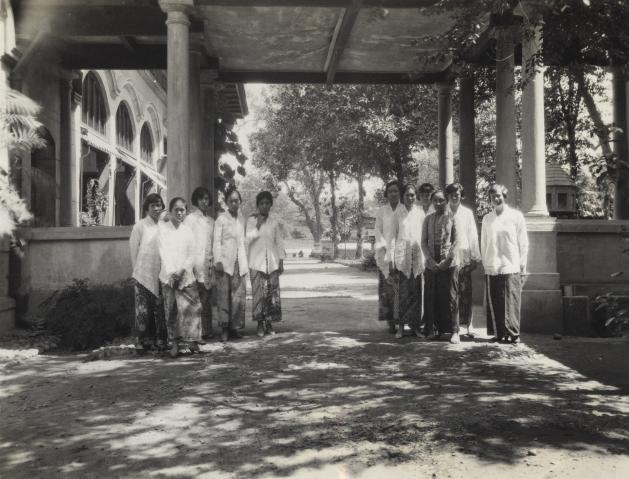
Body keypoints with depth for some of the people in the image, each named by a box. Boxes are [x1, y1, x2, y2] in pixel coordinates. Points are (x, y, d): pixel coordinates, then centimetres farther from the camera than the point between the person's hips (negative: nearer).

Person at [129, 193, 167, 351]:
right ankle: (142, 340, 6)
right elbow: (134, 250, 3)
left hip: (160, 275, 3)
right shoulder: (140, 226, -1)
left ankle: (160, 339, 13)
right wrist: (137, 271, 4)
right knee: (143, 309, -2)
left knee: (160, 309, 4)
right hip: (143, 275, -3)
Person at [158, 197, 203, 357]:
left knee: (192, 307, -8)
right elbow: (163, 252, -3)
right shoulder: (162, 228, 6)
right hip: (168, 275, -1)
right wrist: (171, 273, -14)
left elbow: (191, 255, 5)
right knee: (171, 309, -2)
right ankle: (174, 342, 4)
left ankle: (191, 340, -1)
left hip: (186, 275, 1)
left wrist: (181, 271, -10)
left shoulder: (188, 231, 10)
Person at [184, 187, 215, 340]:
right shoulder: (190, 218, 2)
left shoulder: (211, 221, 20)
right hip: (196, 263, -5)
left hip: (208, 263, 5)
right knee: (197, 298, -11)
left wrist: (214, 261, 11)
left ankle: (207, 330, 6)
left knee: (208, 300, 3)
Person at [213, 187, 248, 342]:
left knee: (239, 296, 1)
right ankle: (224, 328, 1)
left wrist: (245, 263, 12)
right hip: (225, 262, -4)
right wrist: (218, 261, -12)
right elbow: (217, 242, -3)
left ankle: (234, 327, 9)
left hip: (239, 262, 4)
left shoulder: (242, 219, 14)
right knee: (224, 296, -4)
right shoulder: (221, 219, 0)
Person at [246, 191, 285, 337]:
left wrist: (281, 263, 8)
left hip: (272, 263, 2)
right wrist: (258, 225, -13)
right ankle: (260, 324, 2)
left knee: (272, 293, -1)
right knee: (259, 293, -6)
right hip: (256, 263, -2)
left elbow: (279, 243, 12)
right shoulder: (251, 221, 4)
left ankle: (269, 323, 9)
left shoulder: (274, 223, 10)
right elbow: (248, 239, -8)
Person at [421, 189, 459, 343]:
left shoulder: (451, 218, 2)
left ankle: (454, 331, 4)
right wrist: (430, 260, -6)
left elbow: (456, 241, -1)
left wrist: (448, 259, -11)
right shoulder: (428, 219, 9)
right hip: (431, 264, 3)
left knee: (449, 296, -2)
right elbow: (423, 242, 7)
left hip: (448, 264, -3)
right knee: (431, 297, 3)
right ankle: (433, 330, 12)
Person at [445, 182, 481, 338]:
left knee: (465, 293, -2)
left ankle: (468, 323, 4)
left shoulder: (467, 213, 8)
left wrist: (475, 257, 3)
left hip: (463, 257, 0)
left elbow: (472, 235, 8)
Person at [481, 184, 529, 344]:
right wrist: (485, 263, 9)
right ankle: (498, 333, 10)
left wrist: (522, 266, 0)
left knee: (511, 302, -5)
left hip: (511, 267, -3)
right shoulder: (487, 218, 11)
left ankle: (513, 333, 1)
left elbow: (523, 243, 4)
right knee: (494, 304, 2)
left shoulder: (516, 216, 3)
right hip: (491, 268, 3)